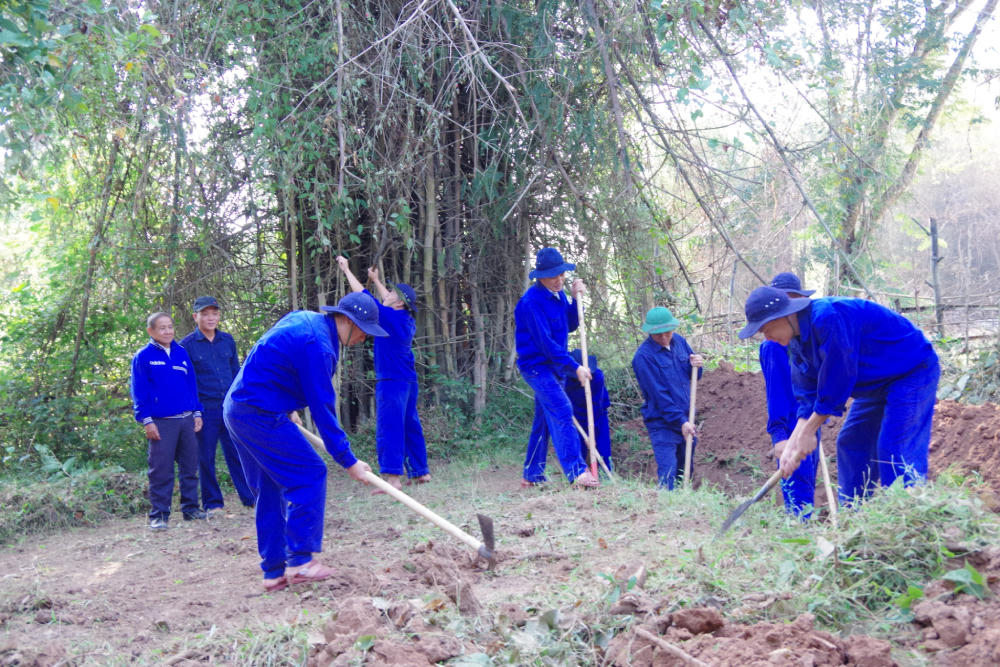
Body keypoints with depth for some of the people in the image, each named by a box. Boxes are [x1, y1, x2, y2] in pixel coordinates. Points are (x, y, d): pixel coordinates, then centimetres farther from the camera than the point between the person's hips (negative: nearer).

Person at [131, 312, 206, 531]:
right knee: (161, 471, -3)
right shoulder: (143, 357, -2)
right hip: (161, 423, -5)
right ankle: (159, 515, 4)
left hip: (187, 420, 5)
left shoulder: (182, 353, 11)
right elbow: (139, 391, -3)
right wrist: (146, 420, -9)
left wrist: (196, 413, 12)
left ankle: (190, 508, 20)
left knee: (190, 466, 10)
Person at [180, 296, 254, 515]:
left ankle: (250, 497, 11)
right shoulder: (187, 345, -1)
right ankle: (212, 504, 14)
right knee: (206, 458, 4)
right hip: (204, 411, -3)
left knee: (237, 453, 4)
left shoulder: (227, 340, 10)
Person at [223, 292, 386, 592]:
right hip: (261, 414, -10)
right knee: (309, 475, -6)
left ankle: (274, 572, 15)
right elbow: (323, 409, -18)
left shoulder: (302, 319, 12)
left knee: (269, 489, 12)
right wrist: (348, 461, -14)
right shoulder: (317, 344, -19)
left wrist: (287, 407, 29)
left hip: (237, 408, 10)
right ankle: (300, 562, -4)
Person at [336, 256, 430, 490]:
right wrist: (375, 280, 40)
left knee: (388, 427, -10)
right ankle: (421, 471, 22)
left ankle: (393, 477, -15)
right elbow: (389, 302, 29)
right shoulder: (406, 320, 9)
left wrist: (346, 270, 1)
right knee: (410, 426, 15)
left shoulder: (391, 318, -14)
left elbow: (364, 296, -9)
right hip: (408, 381, 9)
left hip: (391, 381, -9)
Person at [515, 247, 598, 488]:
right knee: (562, 411, -20)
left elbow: (570, 325, 15)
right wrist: (575, 368, -19)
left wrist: (576, 299, -1)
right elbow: (545, 343, -21)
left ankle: (532, 475, 21)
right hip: (537, 365, -9)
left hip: (555, 367, 9)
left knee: (544, 420, 12)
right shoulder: (531, 301, -19)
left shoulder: (558, 295, 8)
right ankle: (576, 471, -26)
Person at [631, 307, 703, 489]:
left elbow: (693, 377, 18)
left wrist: (696, 365, -7)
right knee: (667, 474, -12)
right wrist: (681, 421, -19)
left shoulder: (679, 341, 5)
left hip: (685, 420, 7)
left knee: (685, 471, 16)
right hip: (662, 423, -7)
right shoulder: (643, 356, -15)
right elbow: (658, 394, -17)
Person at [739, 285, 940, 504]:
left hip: (913, 371, -9)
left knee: (895, 449, -18)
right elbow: (807, 395, -1)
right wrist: (792, 444, -12)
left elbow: (837, 380, -29)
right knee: (850, 443, 8)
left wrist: (807, 432, -21)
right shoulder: (797, 341, -1)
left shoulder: (829, 317, -32)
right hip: (877, 384, 9)